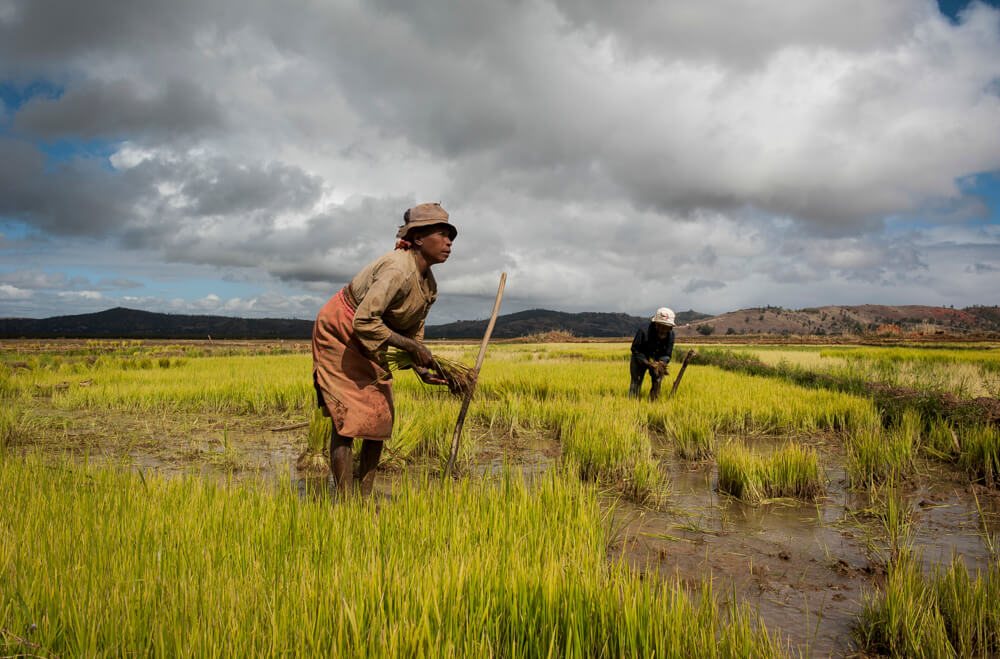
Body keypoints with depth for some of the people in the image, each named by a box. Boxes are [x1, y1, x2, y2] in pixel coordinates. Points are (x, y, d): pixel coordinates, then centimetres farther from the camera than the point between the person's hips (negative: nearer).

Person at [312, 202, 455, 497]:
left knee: (381, 417, 5)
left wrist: (421, 369, -7)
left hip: (371, 346, 9)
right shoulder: (397, 270, -28)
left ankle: (365, 496, 15)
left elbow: (414, 331, 9)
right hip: (339, 335, -9)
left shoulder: (429, 286, 1)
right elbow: (363, 322, -34)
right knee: (347, 420, -11)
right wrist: (412, 347, -28)